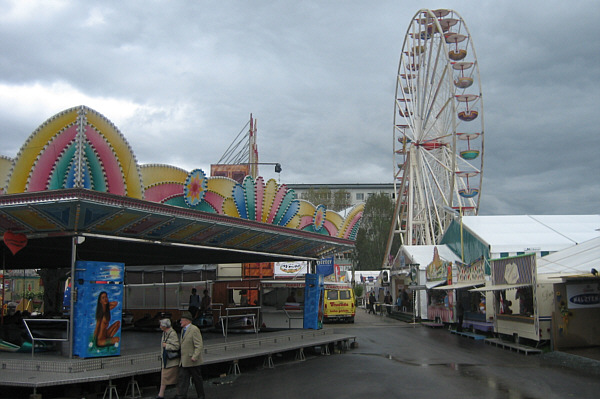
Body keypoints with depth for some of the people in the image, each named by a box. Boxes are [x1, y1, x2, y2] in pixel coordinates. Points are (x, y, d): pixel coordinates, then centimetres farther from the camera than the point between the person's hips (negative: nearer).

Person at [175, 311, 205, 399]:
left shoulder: (194, 330, -15)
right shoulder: (183, 330, 13)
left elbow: (199, 345, -19)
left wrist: (194, 356, -25)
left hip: (192, 360, -8)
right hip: (184, 361, 8)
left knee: (197, 379, 6)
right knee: (182, 377, 1)